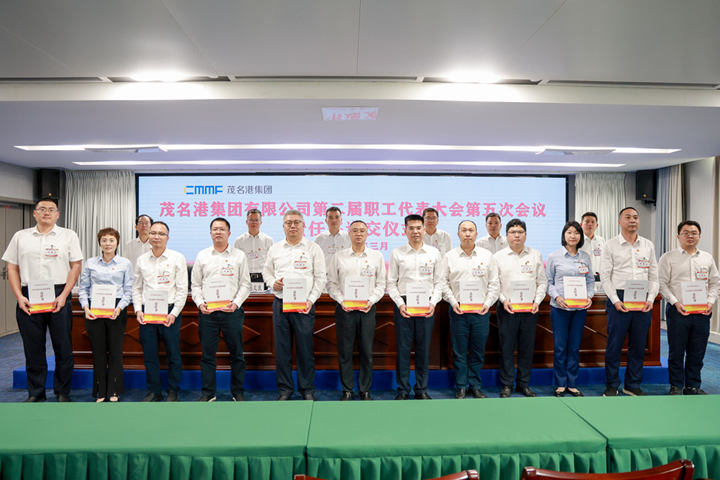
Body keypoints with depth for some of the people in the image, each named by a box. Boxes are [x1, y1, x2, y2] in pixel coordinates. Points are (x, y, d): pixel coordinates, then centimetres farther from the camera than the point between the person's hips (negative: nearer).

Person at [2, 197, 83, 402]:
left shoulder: (68, 236, 5)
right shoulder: (20, 237, 12)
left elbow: (76, 266, 1)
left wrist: (63, 295, -9)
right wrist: (19, 296, -2)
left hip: (58, 297, -2)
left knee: (63, 347, 1)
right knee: (33, 348, 8)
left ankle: (63, 393, 14)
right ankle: (35, 393, 20)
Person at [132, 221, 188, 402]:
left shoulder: (177, 258, 0)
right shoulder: (141, 260, 10)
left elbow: (182, 289, -3)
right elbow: (136, 288, 14)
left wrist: (174, 313, -10)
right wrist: (138, 310, 0)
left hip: (170, 312, -3)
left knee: (173, 353, 2)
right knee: (149, 353, 8)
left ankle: (173, 391, 17)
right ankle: (154, 391, 22)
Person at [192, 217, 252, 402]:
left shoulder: (239, 255, 5)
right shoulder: (202, 256, 10)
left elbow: (245, 284, 3)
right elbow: (195, 285, 11)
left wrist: (236, 303, -10)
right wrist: (200, 303, -5)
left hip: (232, 311, -1)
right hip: (207, 311, 1)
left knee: (236, 353, 4)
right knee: (208, 354, 6)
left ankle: (238, 392, 17)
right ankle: (208, 392, 18)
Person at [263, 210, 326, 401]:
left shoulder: (313, 248, 3)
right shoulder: (274, 249, 11)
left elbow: (320, 277, 1)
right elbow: (267, 271, 20)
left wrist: (311, 299, -9)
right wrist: (272, 282, -2)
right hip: (280, 304, 3)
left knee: (305, 349, 2)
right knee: (282, 349, 7)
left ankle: (307, 390, 16)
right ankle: (284, 389, 20)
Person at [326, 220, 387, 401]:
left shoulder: (377, 256, 7)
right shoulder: (339, 256, 6)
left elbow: (381, 283, 6)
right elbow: (332, 283, 5)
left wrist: (371, 300, -8)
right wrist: (341, 300, -9)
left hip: (367, 309, 0)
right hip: (344, 309, 0)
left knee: (366, 352, 5)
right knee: (345, 351, 4)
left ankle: (365, 390, 19)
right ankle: (347, 390, 17)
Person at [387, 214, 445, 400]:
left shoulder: (434, 253, 7)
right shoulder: (397, 254, 4)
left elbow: (438, 282, 8)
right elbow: (391, 283, 4)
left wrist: (433, 303, -6)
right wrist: (400, 303, -8)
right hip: (403, 305, -1)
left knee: (424, 348, 6)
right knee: (403, 348, 3)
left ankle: (422, 389, 19)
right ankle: (403, 389, 15)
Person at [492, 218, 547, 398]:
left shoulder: (536, 255, 8)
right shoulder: (498, 257, 2)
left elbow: (542, 281, 8)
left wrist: (537, 301, -4)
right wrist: (504, 300, -11)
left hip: (530, 309, 2)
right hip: (507, 308, -2)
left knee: (527, 347, 8)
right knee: (507, 347, 2)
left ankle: (524, 384, 21)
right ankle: (506, 385, 14)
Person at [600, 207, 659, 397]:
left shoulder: (648, 245, 11)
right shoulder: (610, 245, 2)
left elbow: (654, 276, 11)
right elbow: (605, 276, -2)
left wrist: (651, 299, -2)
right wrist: (615, 301, -11)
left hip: (643, 301, 3)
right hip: (619, 299, -3)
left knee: (638, 345, 8)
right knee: (614, 344, 0)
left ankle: (633, 385, 21)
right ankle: (612, 386, 12)